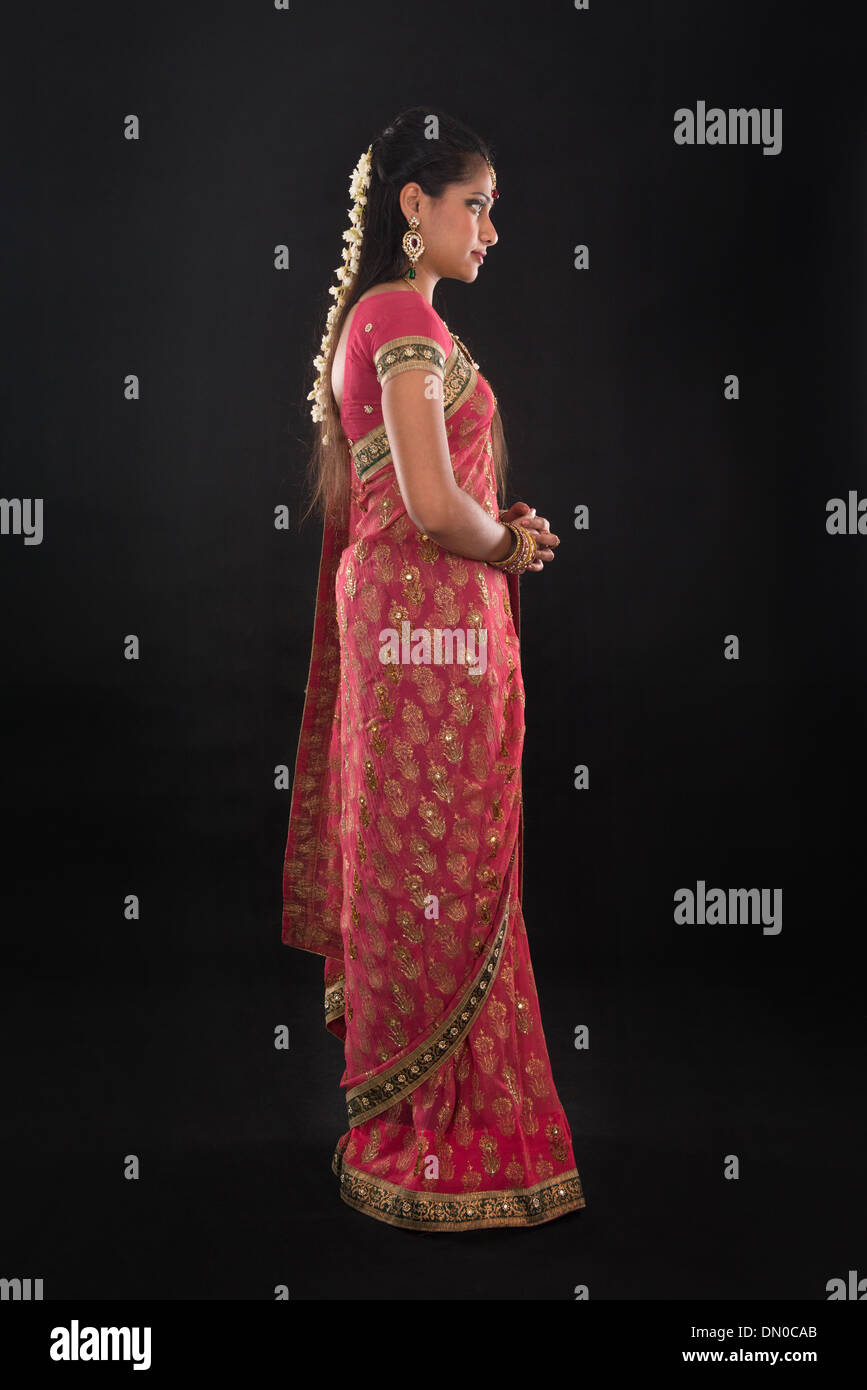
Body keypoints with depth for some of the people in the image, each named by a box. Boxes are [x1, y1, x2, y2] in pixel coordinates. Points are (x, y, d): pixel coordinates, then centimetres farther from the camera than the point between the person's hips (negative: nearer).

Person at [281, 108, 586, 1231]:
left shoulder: (374, 315, 19)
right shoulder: (407, 316, -12)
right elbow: (433, 504, -22)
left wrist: (503, 528, 8)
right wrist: (510, 546, -2)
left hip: (400, 610, 10)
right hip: (435, 621, -10)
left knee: (405, 865, 14)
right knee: (439, 870, -3)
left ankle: (401, 1117, 27)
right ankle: (433, 1143, 9)